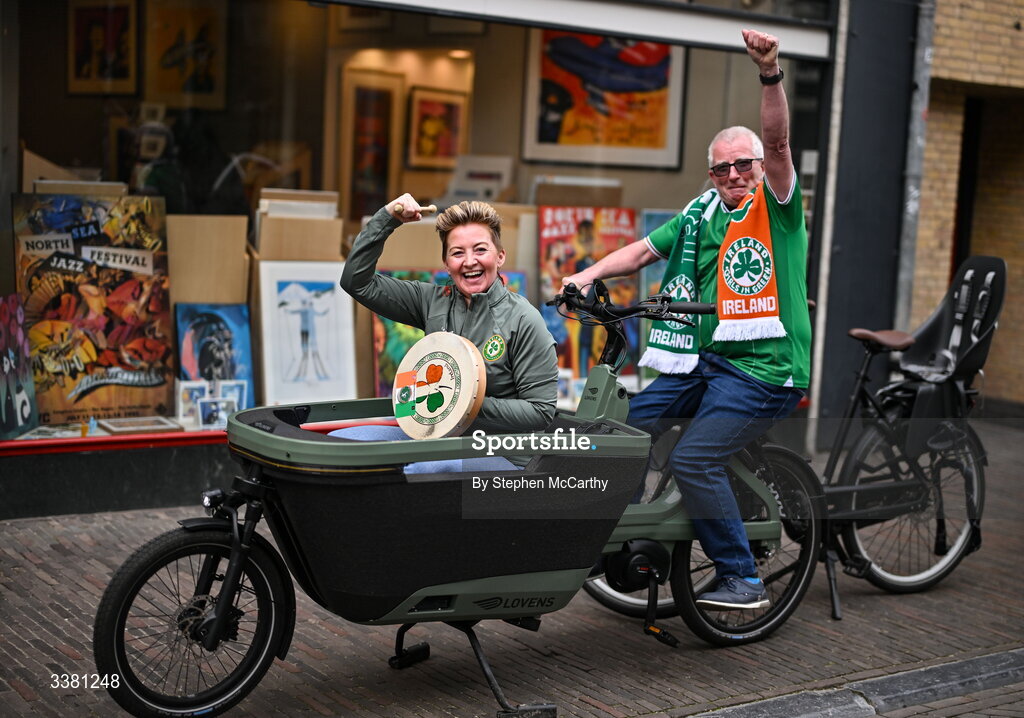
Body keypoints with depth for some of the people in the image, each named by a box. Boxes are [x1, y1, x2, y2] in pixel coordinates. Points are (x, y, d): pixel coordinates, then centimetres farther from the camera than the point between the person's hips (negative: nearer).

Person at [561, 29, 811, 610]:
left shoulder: (778, 205, -2)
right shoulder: (699, 217, 13)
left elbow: (778, 142, -18)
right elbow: (643, 251, 13)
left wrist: (771, 75, -32)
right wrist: (589, 275, -2)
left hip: (764, 370, -7)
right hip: (706, 359, 7)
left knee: (694, 458, -18)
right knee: (629, 425, 0)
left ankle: (744, 580, -4)